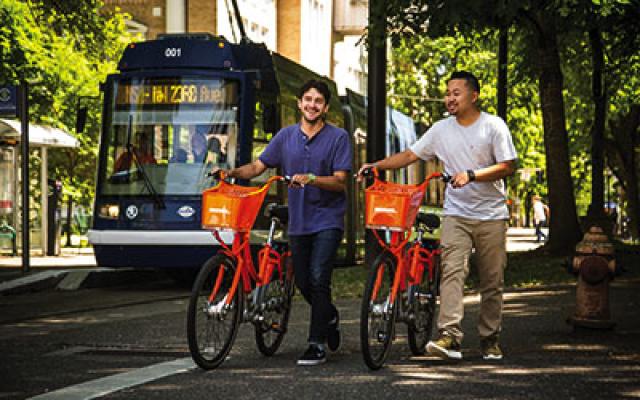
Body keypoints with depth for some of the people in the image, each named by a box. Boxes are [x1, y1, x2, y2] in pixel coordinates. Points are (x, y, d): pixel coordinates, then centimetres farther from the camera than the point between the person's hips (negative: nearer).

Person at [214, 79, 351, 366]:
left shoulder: (338, 137, -4)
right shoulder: (286, 136, 8)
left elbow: (340, 182, -10)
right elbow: (258, 166, 7)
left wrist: (310, 179, -26)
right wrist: (232, 172, -11)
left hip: (327, 220, -5)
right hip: (298, 221, 5)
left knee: (318, 279, -14)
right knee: (303, 283, 11)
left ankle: (317, 345, -9)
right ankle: (329, 317, 39)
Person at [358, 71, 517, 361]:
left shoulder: (494, 126, -2)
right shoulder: (442, 130, 9)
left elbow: (507, 167, -7)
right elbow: (410, 155, 11)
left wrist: (471, 175, -19)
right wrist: (376, 165, 0)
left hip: (491, 216, -1)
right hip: (456, 214, 2)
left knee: (492, 282, 4)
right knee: (452, 272, -17)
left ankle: (490, 340, 16)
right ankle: (450, 337, -27)